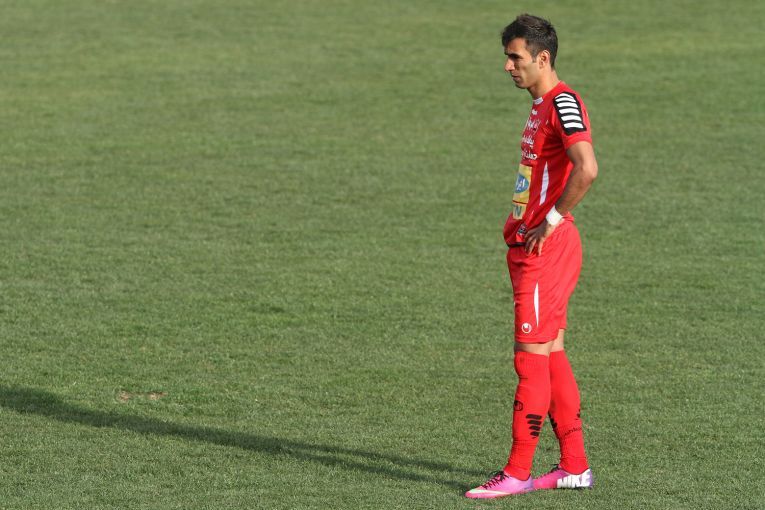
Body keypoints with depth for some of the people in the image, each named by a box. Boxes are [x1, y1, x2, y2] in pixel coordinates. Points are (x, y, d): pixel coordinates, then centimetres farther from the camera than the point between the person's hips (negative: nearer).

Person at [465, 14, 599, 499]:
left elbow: (587, 169, -29)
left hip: (548, 246, -10)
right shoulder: (542, 105, 17)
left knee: (532, 355, -7)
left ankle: (518, 472, -5)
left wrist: (552, 220, -20)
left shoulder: (564, 103, -14)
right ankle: (574, 466, 17)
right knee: (551, 354, 12)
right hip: (530, 247, 10)